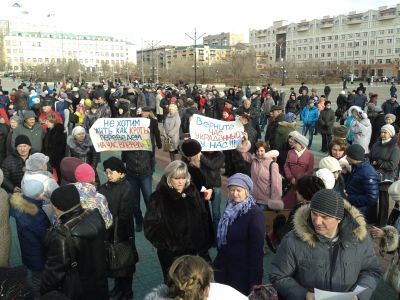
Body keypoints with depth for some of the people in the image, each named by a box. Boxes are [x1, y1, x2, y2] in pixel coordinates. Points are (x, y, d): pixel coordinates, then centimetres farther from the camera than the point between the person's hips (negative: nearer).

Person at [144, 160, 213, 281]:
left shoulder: (193, 192, 0)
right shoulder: (160, 197, -13)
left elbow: (203, 218, 5)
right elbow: (150, 225, -14)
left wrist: (204, 243, 3)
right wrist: (164, 243, -14)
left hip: (192, 249, 4)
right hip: (170, 253, -4)